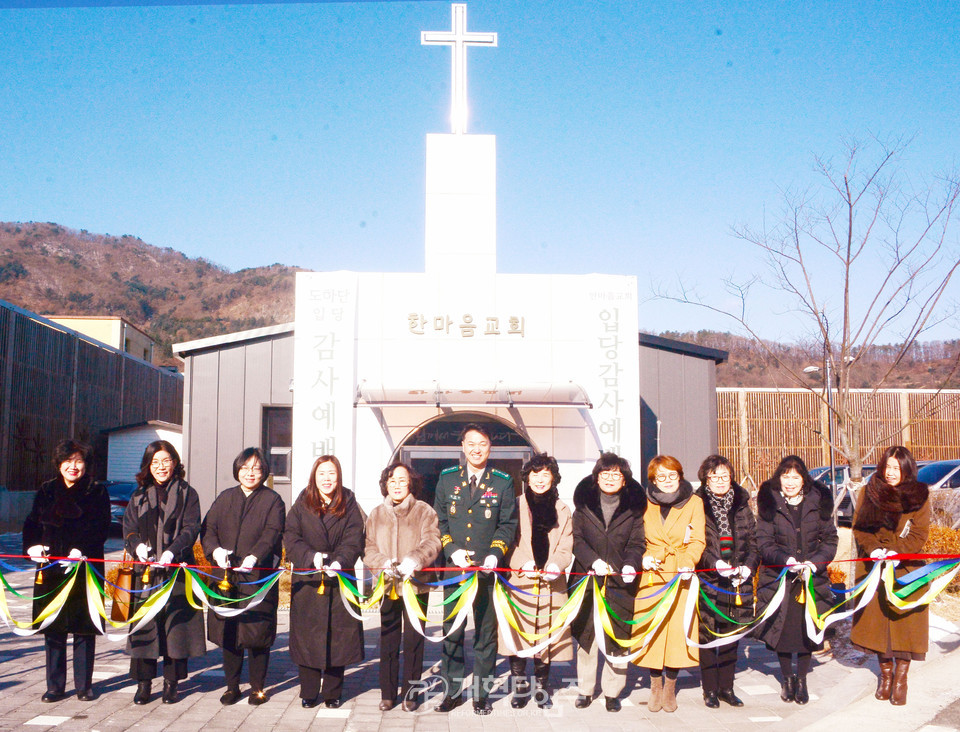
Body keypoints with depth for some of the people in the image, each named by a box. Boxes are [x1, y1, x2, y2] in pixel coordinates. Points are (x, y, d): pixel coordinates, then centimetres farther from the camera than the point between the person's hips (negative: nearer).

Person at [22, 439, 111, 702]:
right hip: (50, 569, 3)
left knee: (84, 628, 3)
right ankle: (55, 686, 17)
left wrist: (81, 550, -21)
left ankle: (84, 685, 14)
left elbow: (100, 528, -6)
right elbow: (32, 523, 9)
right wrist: (32, 545, -11)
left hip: (84, 569, -3)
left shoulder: (97, 492, 2)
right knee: (53, 628, 7)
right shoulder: (46, 491, 13)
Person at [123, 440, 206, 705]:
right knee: (144, 625, 0)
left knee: (175, 625, -2)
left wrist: (171, 552, -20)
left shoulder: (187, 494, 5)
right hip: (145, 571, 2)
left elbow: (191, 528, -5)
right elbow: (129, 529, 8)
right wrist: (137, 546, -14)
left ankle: (171, 683, 9)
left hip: (176, 571, -2)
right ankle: (143, 684, 10)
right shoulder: (139, 496, 14)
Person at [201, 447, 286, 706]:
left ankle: (257, 686, 13)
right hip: (225, 577, 3)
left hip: (259, 577, -3)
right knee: (228, 632, 6)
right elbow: (208, 528, 7)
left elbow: (271, 534, -10)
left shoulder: (273, 501, 3)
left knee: (257, 633, -1)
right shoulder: (225, 498, 15)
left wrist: (254, 557, -27)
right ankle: (232, 685, 19)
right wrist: (215, 550, -14)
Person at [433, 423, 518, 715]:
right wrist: (452, 550, -5)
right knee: (451, 630, 6)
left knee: (486, 632, 4)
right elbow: (439, 521, 9)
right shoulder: (447, 479, 7)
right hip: (454, 568, 1)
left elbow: (508, 524, 3)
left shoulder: (503, 482, 3)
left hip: (488, 570, -1)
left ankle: (482, 693, 16)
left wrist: (495, 553, -11)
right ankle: (452, 691, 17)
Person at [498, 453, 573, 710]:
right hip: (520, 582, -2)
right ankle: (520, 686, 12)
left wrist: (555, 565, -12)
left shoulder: (563, 510, 14)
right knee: (517, 633, -3)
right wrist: (524, 564, -12)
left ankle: (542, 686, 18)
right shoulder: (516, 506, 7)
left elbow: (565, 548, 8)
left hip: (550, 583, 2)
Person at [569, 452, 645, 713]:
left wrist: (630, 564, -17)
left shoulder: (634, 507, 7)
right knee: (585, 636, 6)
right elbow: (577, 540, 2)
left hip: (620, 582, -1)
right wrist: (594, 561, -15)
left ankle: (612, 691, 14)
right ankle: (585, 689, 20)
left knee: (618, 639, 0)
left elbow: (637, 543, 2)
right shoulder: (584, 504, 8)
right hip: (587, 579, 1)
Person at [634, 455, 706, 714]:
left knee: (678, 629, -4)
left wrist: (688, 562, -17)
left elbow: (698, 540, 0)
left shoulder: (693, 502, 4)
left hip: (681, 575, -1)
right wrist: (643, 558, -6)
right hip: (652, 575, 1)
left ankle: (670, 687, 13)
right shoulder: (646, 503, 9)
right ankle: (655, 687, 16)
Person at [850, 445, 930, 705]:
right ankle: (885, 672, 20)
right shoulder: (868, 493, 6)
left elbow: (920, 534, -3)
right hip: (873, 567, 2)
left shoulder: (918, 495, 1)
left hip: (906, 568, -2)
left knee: (904, 621, -2)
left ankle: (901, 677, 9)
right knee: (877, 620, 5)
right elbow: (859, 527, 3)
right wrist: (873, 549, -14)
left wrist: (897, 552, -18)